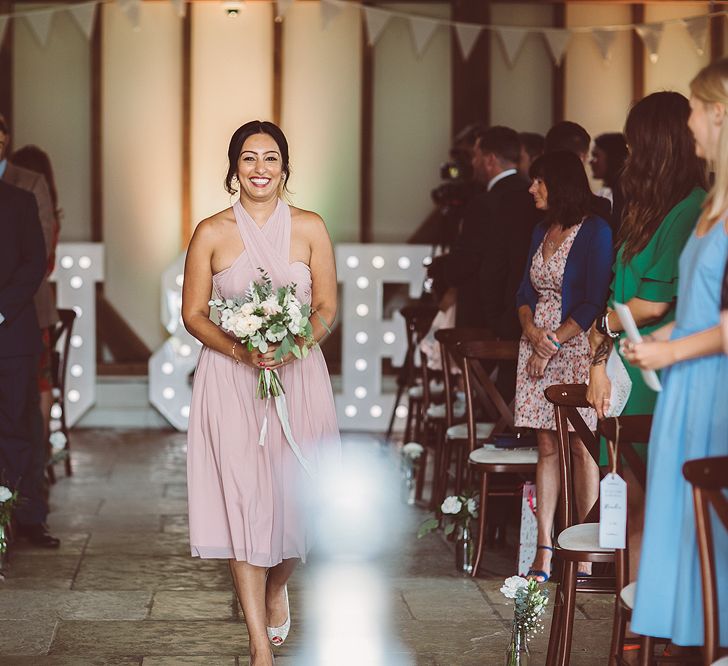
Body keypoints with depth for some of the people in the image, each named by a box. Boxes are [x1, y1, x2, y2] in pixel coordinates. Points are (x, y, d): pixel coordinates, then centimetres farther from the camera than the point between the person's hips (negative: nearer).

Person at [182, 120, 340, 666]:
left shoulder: (310, 228, 4)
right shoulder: (212, 233, 1)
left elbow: (328, 306, 5)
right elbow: (194, 313, 3)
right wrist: (241, 351, -14)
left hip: (299, 375, 1)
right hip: (230, 379, -1)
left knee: (295, 493, 1)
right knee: (242, 498, -6)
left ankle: (278, 587, 36)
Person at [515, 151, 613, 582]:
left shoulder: (595, 231, -7)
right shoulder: (542, 231, 15)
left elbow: (594, 303, -12)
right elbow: (526, 292, 15)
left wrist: (552, 346, -14)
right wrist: (532, 330, -5)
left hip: (574, 347, -7)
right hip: (538, 344, 7)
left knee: (580, 447, -5)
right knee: (546, 446, 5)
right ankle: (545, 550, 4)